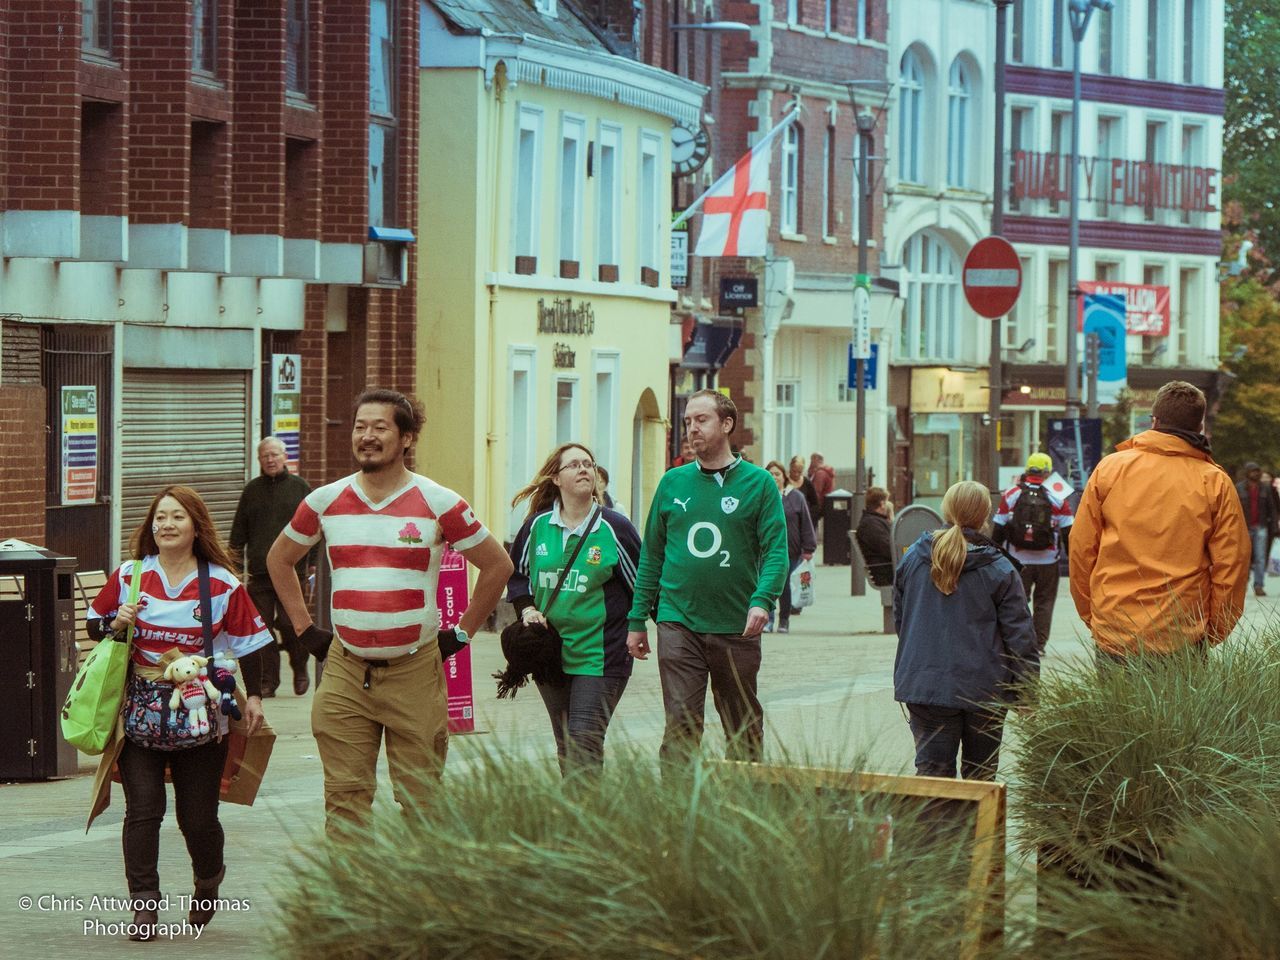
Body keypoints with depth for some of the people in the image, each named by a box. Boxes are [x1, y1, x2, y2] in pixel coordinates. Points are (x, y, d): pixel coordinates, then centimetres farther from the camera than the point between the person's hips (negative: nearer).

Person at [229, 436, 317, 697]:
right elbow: (239, 530, 17)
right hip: (258, 573, 3)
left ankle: (300, 669, 16)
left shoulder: (300, 488, 7)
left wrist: (313, 563, 3)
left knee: (290, 624, -9)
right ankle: (267, 682, 6)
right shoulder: (252, 490, 13)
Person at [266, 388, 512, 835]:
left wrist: (460, 634, 4)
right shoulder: (325, 501, 5)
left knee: (420, 799, 1)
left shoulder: (438, 504, -3)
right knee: (345, 797, 0)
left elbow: (498, 565, 6)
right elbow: (279, 559, 20)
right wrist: (305, 630, 13)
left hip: (416, 672, -2)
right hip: (345, 672, 2)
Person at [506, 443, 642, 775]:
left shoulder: (613, 528, -6)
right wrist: (526, 608, 4)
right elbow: (516, 572, 19)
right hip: (549, 653, 4)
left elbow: (643, 584, 2)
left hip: (599, 657, -4)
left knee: (585, 740, -14)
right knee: (565, 747, 11)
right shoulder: (538, 525, 4)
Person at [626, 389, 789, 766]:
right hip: (679, 623, 1)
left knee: (744, 729, 9)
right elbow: (651, 554, 12)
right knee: (681, 722, -9)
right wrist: (638, 620, 8)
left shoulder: (758, 483, 1)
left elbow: (776, 549, -5)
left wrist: (762, 600, -22)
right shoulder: (673, 483, 9)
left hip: (737, 628, -1)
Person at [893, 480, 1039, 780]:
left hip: (925, 685, 2)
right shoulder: (999, 570, -6)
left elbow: (899, 619, 16)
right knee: (980, 774, 11)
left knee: (931, 769, 0)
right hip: (984, 689, -2)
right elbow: (1019, 634, -4)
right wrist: (1027, 689, 4)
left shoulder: (913, 558, 3)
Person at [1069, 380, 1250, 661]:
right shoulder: (1215, 483, 0)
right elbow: (1231, 564, 0)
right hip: (1184, 638, -1)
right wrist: (1215, 632, 11)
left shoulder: (1109, 468, 2)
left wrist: (1090, 615, 16)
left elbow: (1081, 548, 5)